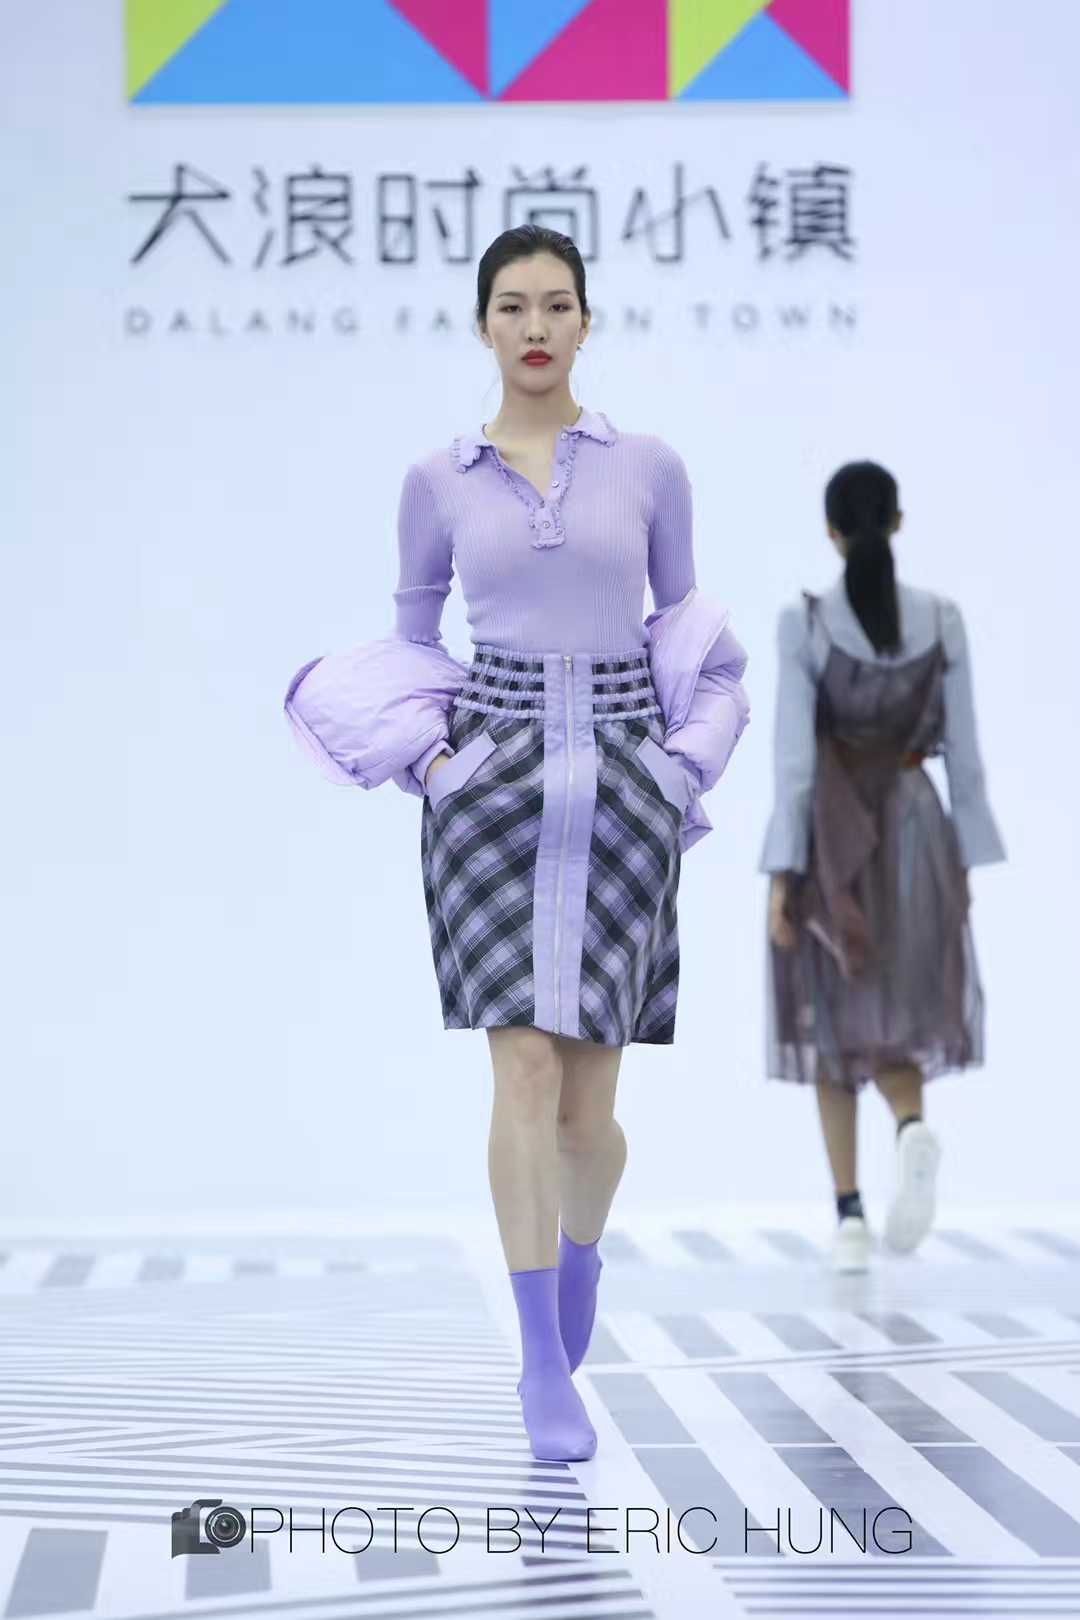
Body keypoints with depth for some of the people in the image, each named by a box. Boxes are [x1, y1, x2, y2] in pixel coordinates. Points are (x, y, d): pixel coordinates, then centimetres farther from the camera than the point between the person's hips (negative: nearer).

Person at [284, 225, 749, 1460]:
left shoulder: (650, 468, 5)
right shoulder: (439, 480, 6)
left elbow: (685, 631, 13)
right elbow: (411, 638, 16)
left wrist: (682, 770, 2)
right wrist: (428, 758, 0)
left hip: (623, 786, 0)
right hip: (494, 777, 0)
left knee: (588, 1099, 0)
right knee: (525, 1066, -13)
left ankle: (578, 1264, 33)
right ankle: (543, 1365, -5)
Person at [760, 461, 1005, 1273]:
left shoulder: (804, 623, -9)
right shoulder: (944, 620, -1)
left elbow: (795, 756, -12)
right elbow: (962, 751, 2)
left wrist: (783, 873, -9)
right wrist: (967, 863, 10)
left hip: (829, 839, -2)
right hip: (915, 831, 2)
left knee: (835, 1026, 11)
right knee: (893, 1019, 15)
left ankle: (851, 1220, 4)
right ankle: (915, 1130, -18)